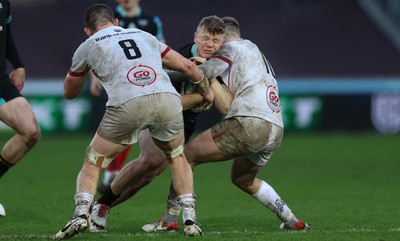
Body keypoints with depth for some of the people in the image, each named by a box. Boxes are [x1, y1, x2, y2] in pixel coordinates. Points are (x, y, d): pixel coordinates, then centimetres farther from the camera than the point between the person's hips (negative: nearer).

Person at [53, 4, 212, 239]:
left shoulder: (88, 47, 25)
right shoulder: (145, 36, 33)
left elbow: (69, 92, 39)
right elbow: (187, 66, 33)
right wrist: (207, 91, 51)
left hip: (128, 105, -3)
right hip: (167, 98, 3)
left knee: (93, 163, 17)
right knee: (177, 157, 29)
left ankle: (81, 213, -4)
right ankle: (190, 218, 18)